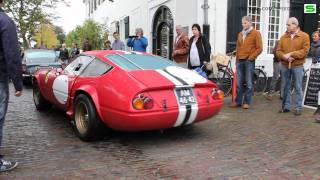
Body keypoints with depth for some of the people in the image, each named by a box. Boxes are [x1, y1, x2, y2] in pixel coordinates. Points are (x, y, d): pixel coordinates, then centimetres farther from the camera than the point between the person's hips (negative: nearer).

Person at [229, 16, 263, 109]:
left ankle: (247, 102, 6)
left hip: (249, 61, -5)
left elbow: (259, 48, -4)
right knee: (239, 83, 6)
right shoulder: (240, 34, 17)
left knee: (248, 83, 0)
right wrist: (237, 59, 14)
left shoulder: (256, 33, 1)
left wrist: (251, 57, -10)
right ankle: (238, 101, 13)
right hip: (240, 61, 5)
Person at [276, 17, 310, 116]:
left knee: (298, 88, 2)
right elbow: (278, 51, 4)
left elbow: (305, 51, -10)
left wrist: (291, 54, -17)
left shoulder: (304, 36, -1)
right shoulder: (284, 37, 9)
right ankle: (286, 106, 18)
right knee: (286, 87, 9)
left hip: (297, 66, -3)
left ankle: (298, 108, 9)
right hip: (285, 66, 4)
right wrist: (284, 56, -16)